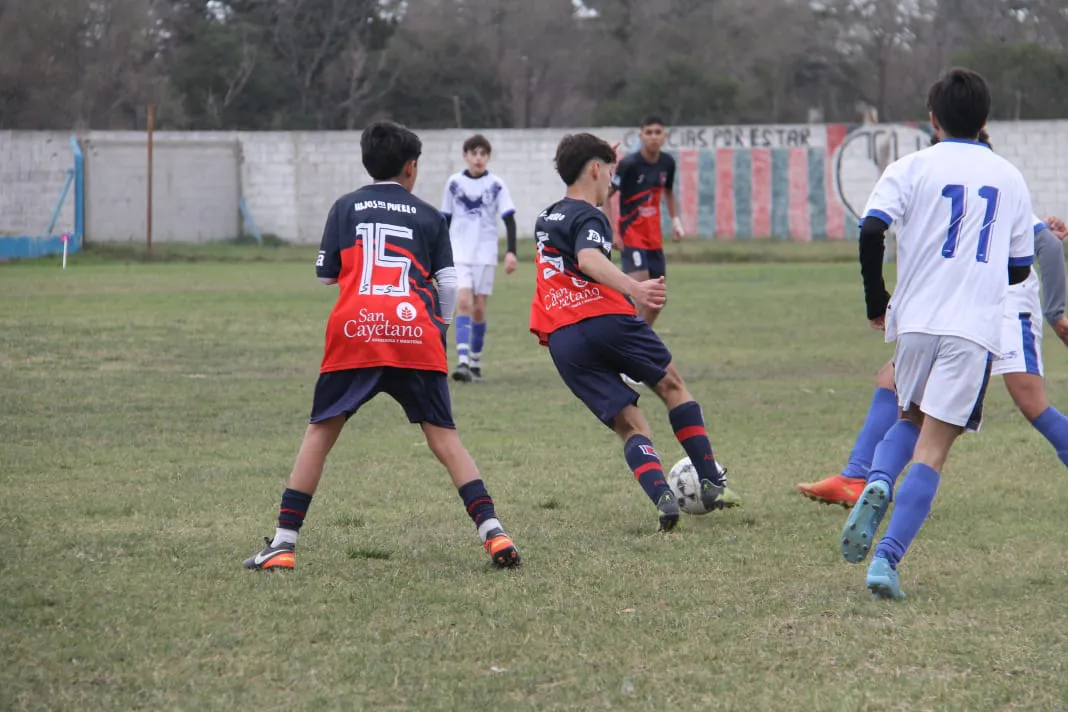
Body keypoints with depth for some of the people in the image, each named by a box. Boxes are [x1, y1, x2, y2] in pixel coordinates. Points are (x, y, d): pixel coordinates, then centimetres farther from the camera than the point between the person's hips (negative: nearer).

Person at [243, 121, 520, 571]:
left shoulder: (345, 208, 15)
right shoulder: (429, 216, 15)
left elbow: (325, 274, 15)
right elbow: (448, 282, 7)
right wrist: (441, 327, 23)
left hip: (354, 332, 0)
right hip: (415, 334, 0)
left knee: (320, 433, 8)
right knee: (443, 438, 5)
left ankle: (283, 543, 3)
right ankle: (493, 534, -4)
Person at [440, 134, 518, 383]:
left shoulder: (496, 185, 0)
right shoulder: (454, 183, 4)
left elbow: (509, 220, -1)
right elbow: (445, 220, 11)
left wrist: (511, 252, -12)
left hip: (485, 255, 0)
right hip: (459, 253, 0)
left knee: (479, 308, 4)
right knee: (464, 303, -15)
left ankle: (475, 363, 16)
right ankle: (462, 361, -24)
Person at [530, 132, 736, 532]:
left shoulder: (545, 220, 24)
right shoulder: (587, 217, 0)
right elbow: (589, 259, -23)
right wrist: (633, 289, -40)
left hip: (561, 341, 6)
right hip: (606, 319, -6)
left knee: (629, 425, 4)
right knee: (671, 384, 16)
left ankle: (661, 496, -21)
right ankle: (712, 484, 12)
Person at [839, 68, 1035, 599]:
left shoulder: (913, 168, 4)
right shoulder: (1009, 178, 11)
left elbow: (871, 229, -12)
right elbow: (1020, 267, 16)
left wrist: (876, 301, 1)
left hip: (916, 319, 0)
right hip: (977, 327, 0)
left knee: (911, 419, 25)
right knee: (932, 450, -3)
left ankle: (878, 485, -5)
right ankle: (887, 558, -16)